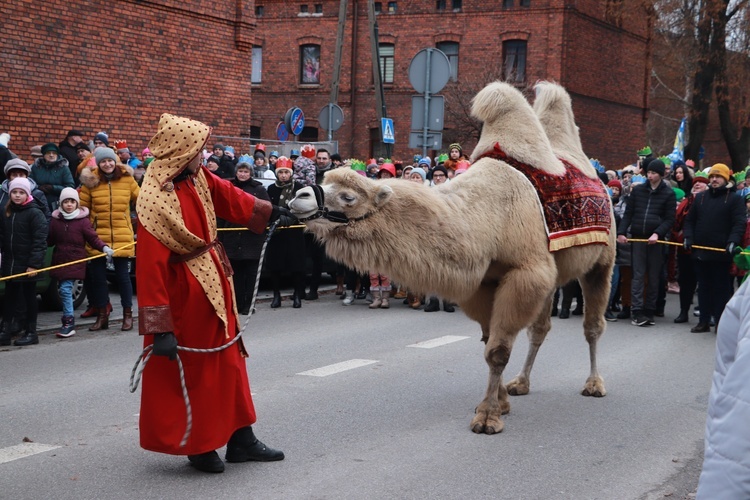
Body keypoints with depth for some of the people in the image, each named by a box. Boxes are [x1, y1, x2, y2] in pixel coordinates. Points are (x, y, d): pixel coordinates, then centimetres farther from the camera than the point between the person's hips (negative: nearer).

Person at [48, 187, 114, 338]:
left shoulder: (83, 221, -5)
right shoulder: (55, 220, 5)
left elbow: (93, 238, -4)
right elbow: (49, 240, 11)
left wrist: (104, 248, -18)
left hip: (75, 261, -5)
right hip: (59, 260, 5)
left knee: (65, 289, -12)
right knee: (62, 290, 9)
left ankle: (68, 323, -8)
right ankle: (68, 321, 20)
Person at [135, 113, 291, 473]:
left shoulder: (198, 178, -3)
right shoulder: (154, 202, -25)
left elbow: (229, 197, 17)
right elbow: (151, 267, -25)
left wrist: (271, 213, 28)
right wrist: (160, 328, -25)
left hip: (215, 286, 9)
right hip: (184, 295, -8)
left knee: (228, 361, 15)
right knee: (192, 371, 6)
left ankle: (240, 439, 27)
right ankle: (198, 446, 23)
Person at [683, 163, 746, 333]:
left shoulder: (735, 198, -1)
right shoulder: (700, 197, 14)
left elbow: (739, 224, -9)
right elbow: (689, 220, 17)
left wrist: (733, 242, -23)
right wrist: (688, 237, 1)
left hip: (722, 254, -5)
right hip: (700, 252, 5)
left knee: (722, 289, 1)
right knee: (704, 287, 11)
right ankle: (704, 321, 19)